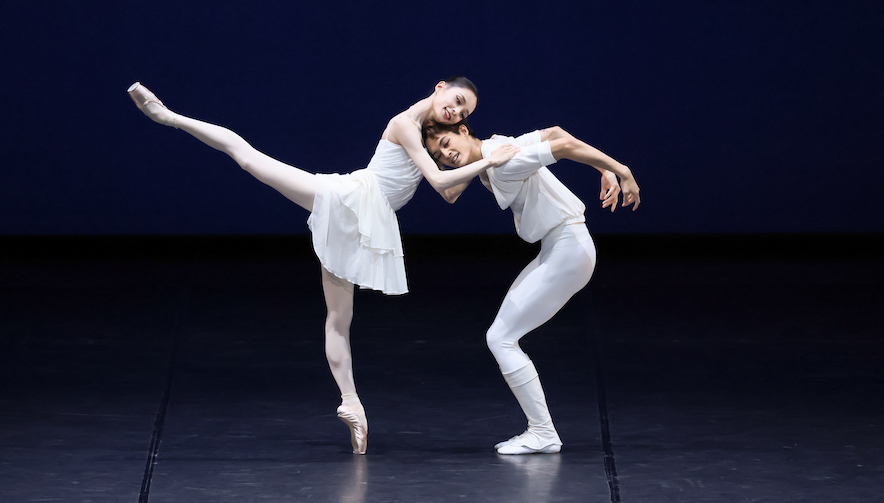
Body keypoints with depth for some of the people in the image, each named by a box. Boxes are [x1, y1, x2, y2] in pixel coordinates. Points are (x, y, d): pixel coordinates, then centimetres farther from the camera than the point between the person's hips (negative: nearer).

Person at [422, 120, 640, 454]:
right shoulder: (497, 146, 9)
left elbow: (564, 145, -23)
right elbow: (554, 133, 15)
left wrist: (619, 169, -21)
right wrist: (606, 172, 12)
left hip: (568, 251, -10)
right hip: (555, 251, 10)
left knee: (499, 338, -8)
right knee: (501, 338, 11)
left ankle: (543, 433, -5)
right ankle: (539, 430, 12)